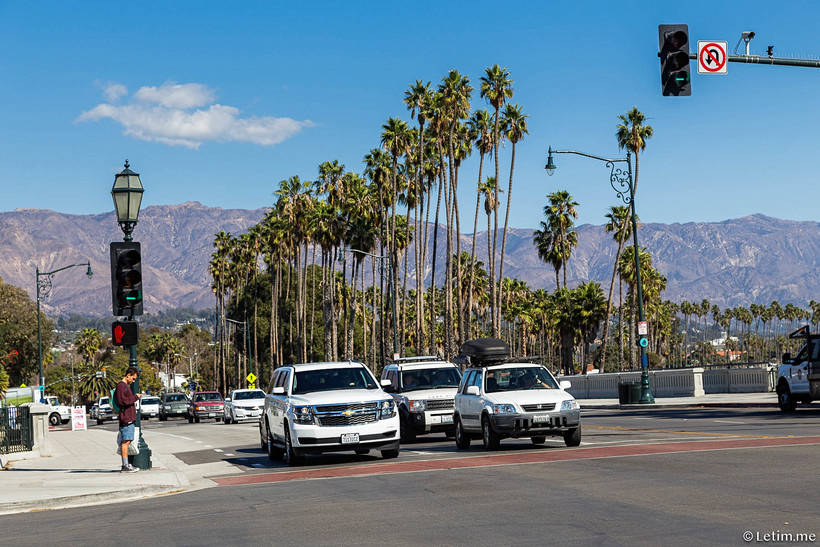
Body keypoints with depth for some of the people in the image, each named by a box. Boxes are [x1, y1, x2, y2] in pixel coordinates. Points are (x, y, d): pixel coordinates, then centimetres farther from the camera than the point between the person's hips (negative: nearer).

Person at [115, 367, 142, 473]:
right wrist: (135, 397, -13)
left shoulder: (127, 386, 22)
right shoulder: (121, 385, -10)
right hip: (126, 418, -10)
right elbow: (122, 401, -20)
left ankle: (126, 464, 14)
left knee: (126, 441, 11)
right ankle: (125, 466, -10)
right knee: (125, 441, -9)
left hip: (130, 418, 10)